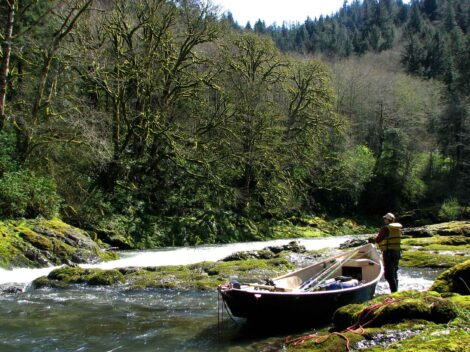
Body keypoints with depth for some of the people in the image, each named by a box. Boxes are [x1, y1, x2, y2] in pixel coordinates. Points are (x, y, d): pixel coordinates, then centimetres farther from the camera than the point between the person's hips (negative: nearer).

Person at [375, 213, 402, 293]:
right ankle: (396, 290, 24)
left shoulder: (386, 228, -13)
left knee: (388, 274, -6)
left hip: (388, 252, -8)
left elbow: (377, 240, -13)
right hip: (397, 251, 8)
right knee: (394, 273, 18)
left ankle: (394, 290, -12)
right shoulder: (398, 228, 10)